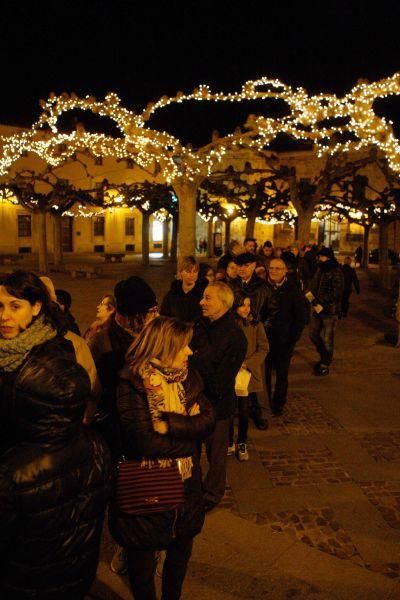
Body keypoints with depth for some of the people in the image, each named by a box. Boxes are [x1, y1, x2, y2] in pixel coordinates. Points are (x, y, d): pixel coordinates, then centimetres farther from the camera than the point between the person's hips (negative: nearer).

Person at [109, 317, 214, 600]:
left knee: (181, 549, 26)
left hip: (186, 484, 6)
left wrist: (170, 424, -25)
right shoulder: (133, 384, -21)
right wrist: (189, 430, -16)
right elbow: (147, 442, -26)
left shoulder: (188, 377, -2)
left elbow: (208, 420, -12)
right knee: (143, 559, 17)